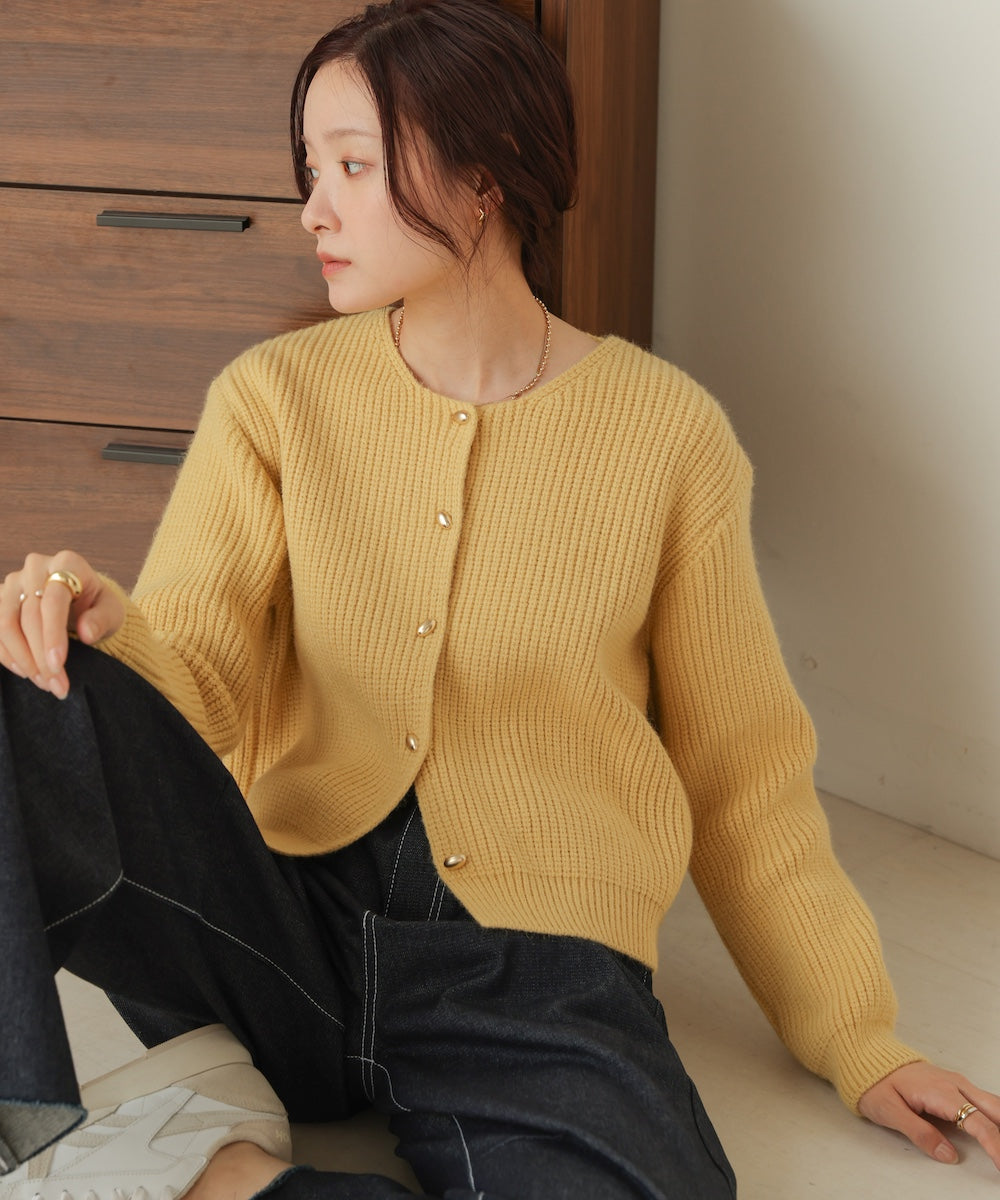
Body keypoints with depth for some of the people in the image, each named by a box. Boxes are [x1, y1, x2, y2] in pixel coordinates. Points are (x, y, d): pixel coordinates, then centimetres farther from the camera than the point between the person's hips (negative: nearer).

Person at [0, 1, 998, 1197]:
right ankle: (193, 1092, -19)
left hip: (536, 972, 0)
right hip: (285, 930, 1)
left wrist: (857, 1045, 8)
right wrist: (99, 626, -26)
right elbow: (196, 679, -2)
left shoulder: (666, 430, 4)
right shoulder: (273, 397, 8)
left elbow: (740, 770, 10)